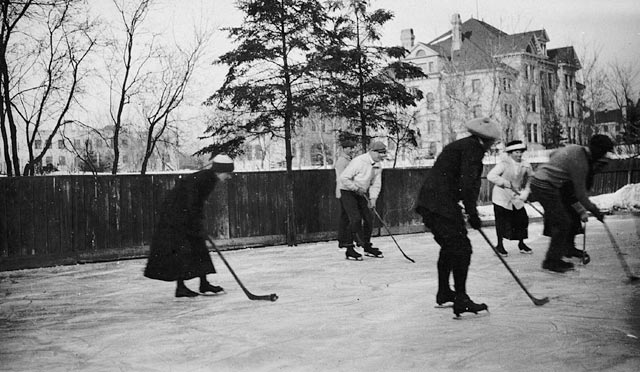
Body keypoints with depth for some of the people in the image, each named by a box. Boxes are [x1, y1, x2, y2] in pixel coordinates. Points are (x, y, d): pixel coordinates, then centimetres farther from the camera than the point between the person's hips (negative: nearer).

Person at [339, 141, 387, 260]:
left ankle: (367, 247, 21)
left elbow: (376, 184, 4)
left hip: (361, 193, 8)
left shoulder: (378, 166, 1)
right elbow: (344, 178, -23)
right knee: (356, 218, -17)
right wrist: (356, 188, -20)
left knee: (369, 217, 6)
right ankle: (349, 250, -10)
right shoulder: (358, 162, -23)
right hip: (348, 192, -8)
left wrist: (372, 198, -10)